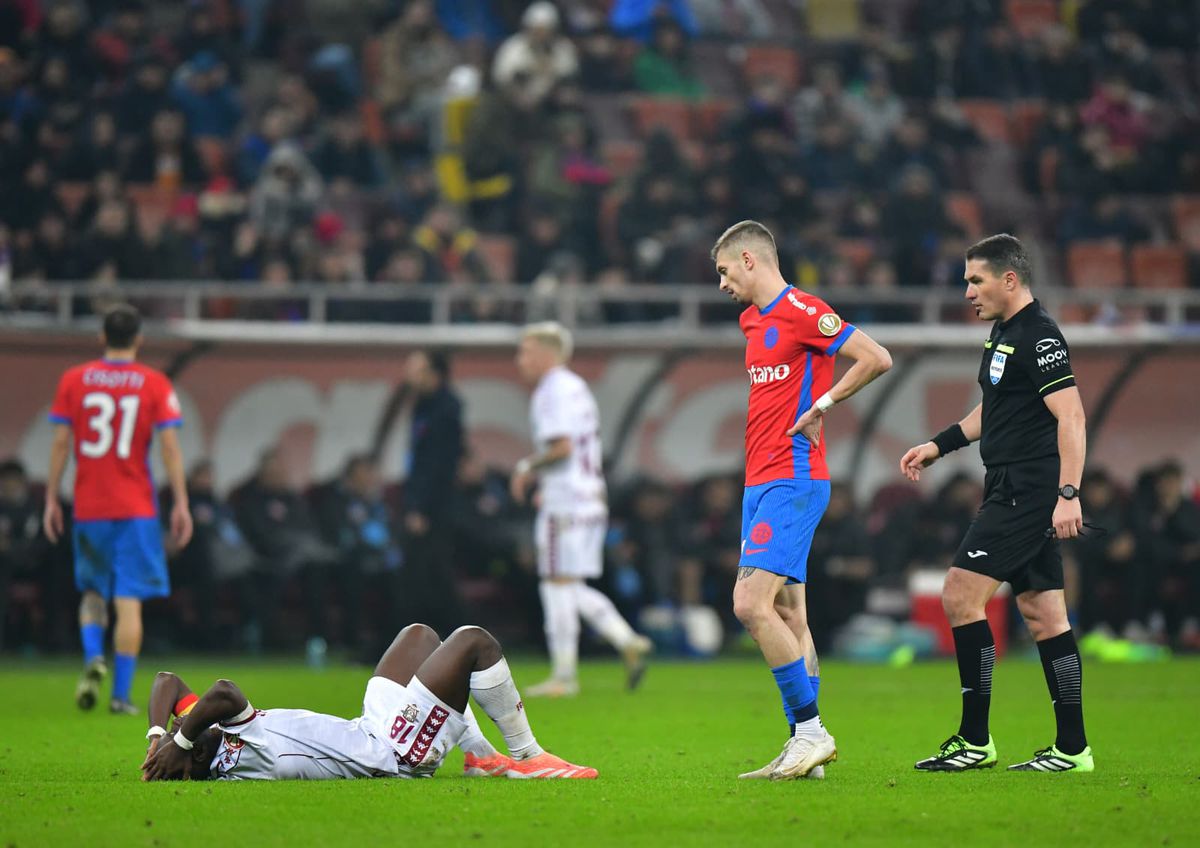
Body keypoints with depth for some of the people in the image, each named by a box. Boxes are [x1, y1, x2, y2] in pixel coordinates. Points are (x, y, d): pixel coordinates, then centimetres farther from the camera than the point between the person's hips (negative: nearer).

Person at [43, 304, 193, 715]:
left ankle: (93, 658, -9)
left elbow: (61, 442, 1)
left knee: (93, 591, 18)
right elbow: (170, 446, -7)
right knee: (129, 602, 0)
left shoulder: (73, 381, 2)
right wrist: (181, 504, -4)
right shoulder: (155, 385, -2)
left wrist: (51, 499, 6)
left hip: (89, 507, 2)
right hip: (137, 508, -2)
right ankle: (121, 694, -4)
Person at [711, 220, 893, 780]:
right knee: (787, 613, 7)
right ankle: (804, 745, 7)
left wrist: (822, 405, -13)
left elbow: (877, 358, -17)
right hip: (762, 482, 10)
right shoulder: (753, 319, 18)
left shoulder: (801, 311, -11)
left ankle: (810, 730, -13)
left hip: (791, 480, -10)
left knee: (752, 604, -17)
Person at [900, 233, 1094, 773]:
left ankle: (974, 740, -7)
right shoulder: (1004, 334, 16)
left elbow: (1071, 416, -20)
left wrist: (1068, 495, -26)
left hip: (1028, 494, -10)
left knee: (960, 596, -11)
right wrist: (938, 446, 26)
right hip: (1012, 491, 10)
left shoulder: (1039, 336, -14)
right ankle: (1072, 747, 9)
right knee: (1043, 616, 8)